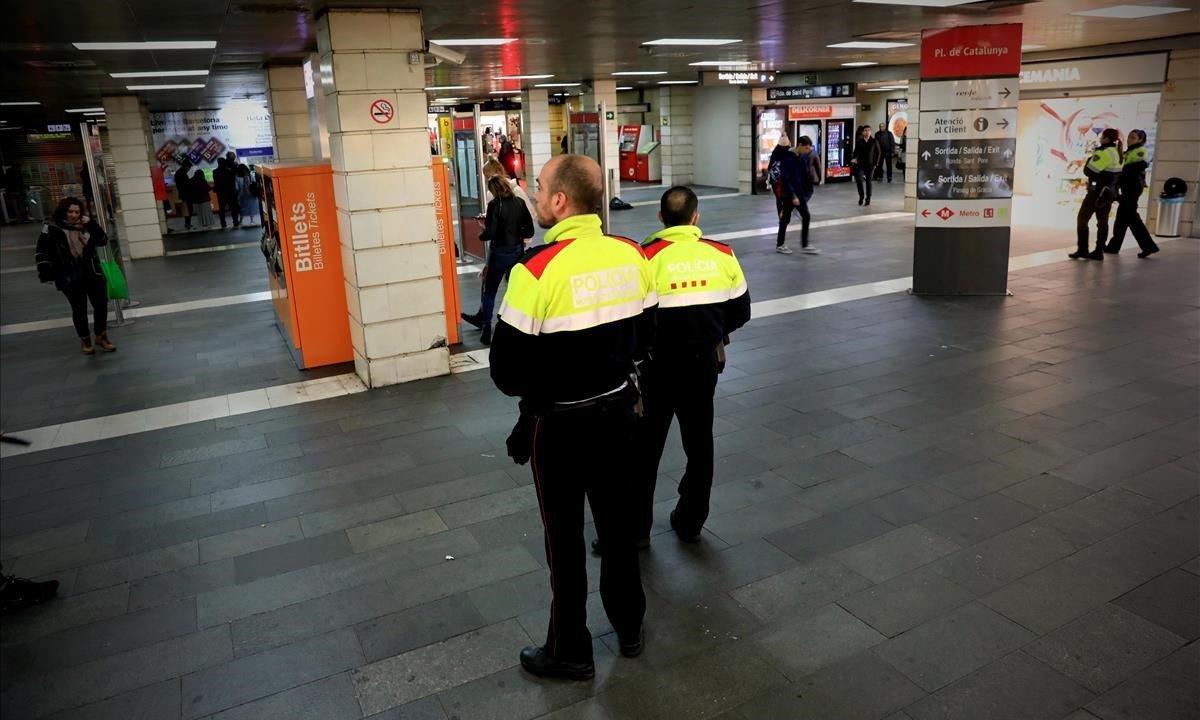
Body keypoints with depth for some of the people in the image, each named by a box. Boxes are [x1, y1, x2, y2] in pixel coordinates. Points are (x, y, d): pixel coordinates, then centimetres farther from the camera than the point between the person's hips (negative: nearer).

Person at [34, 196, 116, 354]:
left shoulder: (86, 226, 7)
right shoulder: (52, 228, -5)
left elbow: (103, 241, 2)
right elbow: (41, 252, -6)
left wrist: (92, 224, -8)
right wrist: (46, 273, -12)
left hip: (92, 273, 4)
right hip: (69, 277, -4)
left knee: (101, 304, 4)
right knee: (79, 309, 3)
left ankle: (101, 336, 21)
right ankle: (85, 340, 19)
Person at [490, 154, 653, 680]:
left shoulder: (538, 270, -24)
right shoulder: (631, 256, -7)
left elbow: (507, 370, -18)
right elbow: (644, 335, 6)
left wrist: (533, 390, 2)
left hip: (560, 421, -5)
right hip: (619, 409, 5)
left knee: (565, 535, 11)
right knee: (617, 521, 21)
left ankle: (570, 650, 28)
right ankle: (629, 628, 39)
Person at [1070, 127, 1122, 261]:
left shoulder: (1104, 152, -17)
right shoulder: (1117, 152, 12)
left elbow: (1089, 171, -18)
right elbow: (1115, 173, 15)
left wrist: (1090, 159, -1)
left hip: (1098, 190, -9)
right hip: (1110, 191, 9)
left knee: (1082, 219, -2)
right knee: (1103, 221, 9)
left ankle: (1082, 250, -4)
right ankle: (1099, 252, 9)